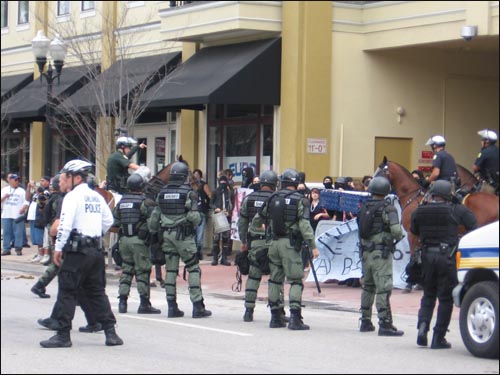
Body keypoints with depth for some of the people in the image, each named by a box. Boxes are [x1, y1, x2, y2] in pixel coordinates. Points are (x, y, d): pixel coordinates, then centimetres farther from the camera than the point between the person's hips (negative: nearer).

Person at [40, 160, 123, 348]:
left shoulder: (73, 196, -10)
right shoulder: (97, 197, 14)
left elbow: (65, 225, -17)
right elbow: (108, 221, 18)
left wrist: (58, 248, -11)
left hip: (77, 251, -7)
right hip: (97, 251, 7)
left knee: (67, 292, -2)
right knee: (97, 292, 12)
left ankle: (63, 335, -3)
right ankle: (110, 332, 8)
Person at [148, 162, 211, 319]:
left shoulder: (162, 192, 7)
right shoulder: (188, 192, -9)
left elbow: (154, 216, 11)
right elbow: (194, 216, -17)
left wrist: (154, 234, 22)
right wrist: (194, 225, 4)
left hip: (166, 234, 5)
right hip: (184, 235, -5)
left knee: (171, 270, 9)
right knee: (193, 269, 0)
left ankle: (172, 307, 9)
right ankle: (198, 307, -4)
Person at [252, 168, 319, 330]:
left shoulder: (272, 199, 8)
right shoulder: (299, 201, -7)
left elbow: (256, 221, 17)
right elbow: (305, 225, -15)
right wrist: (313, 246, -14)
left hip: (274, 243, 5)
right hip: (290, 244, -5)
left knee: (275, 280, 13)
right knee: (296, 281, -3)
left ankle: (275, 317, 16)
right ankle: (295, 319, -13)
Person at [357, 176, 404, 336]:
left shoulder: (364, 207, 9)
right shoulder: (387, 208, -9)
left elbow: (361, 230, 8)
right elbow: (396, 230, -17)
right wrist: (399, 236, 3)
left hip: (365, 252, 6)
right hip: (381, 253, -6)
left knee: (367, 287, 17)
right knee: (383, 289, -7)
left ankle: (365, 322, 24)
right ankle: (385, 324, -11)